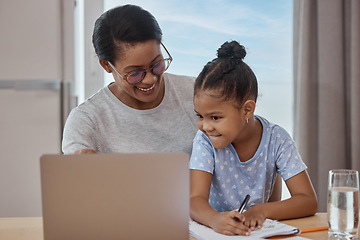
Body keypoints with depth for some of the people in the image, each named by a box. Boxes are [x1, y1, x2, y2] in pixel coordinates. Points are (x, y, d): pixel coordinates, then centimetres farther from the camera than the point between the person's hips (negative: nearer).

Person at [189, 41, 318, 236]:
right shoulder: (205, 140, -11)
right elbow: (195, 200, -19)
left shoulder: (276, 139, -10)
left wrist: (262, 210, -29)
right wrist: (215, 219, -41)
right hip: (216, 231, -1)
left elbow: (308, 201, -12)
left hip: (258, 231, 1)